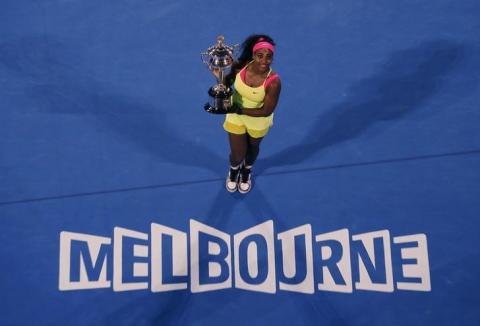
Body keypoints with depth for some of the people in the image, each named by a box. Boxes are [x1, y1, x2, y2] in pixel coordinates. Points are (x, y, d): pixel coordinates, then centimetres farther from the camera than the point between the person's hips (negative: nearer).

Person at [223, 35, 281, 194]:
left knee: (253, 148, 29)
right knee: (237, 155, 11)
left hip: (258, 121, -1)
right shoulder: (241, 66, -25)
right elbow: (228, 80, -2)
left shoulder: (273, 81, -35)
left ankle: (247, 171, 65)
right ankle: (234, 169, 52)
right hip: (236, 116, 1)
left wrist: (239, 110, -29)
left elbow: (266, 111, -27)